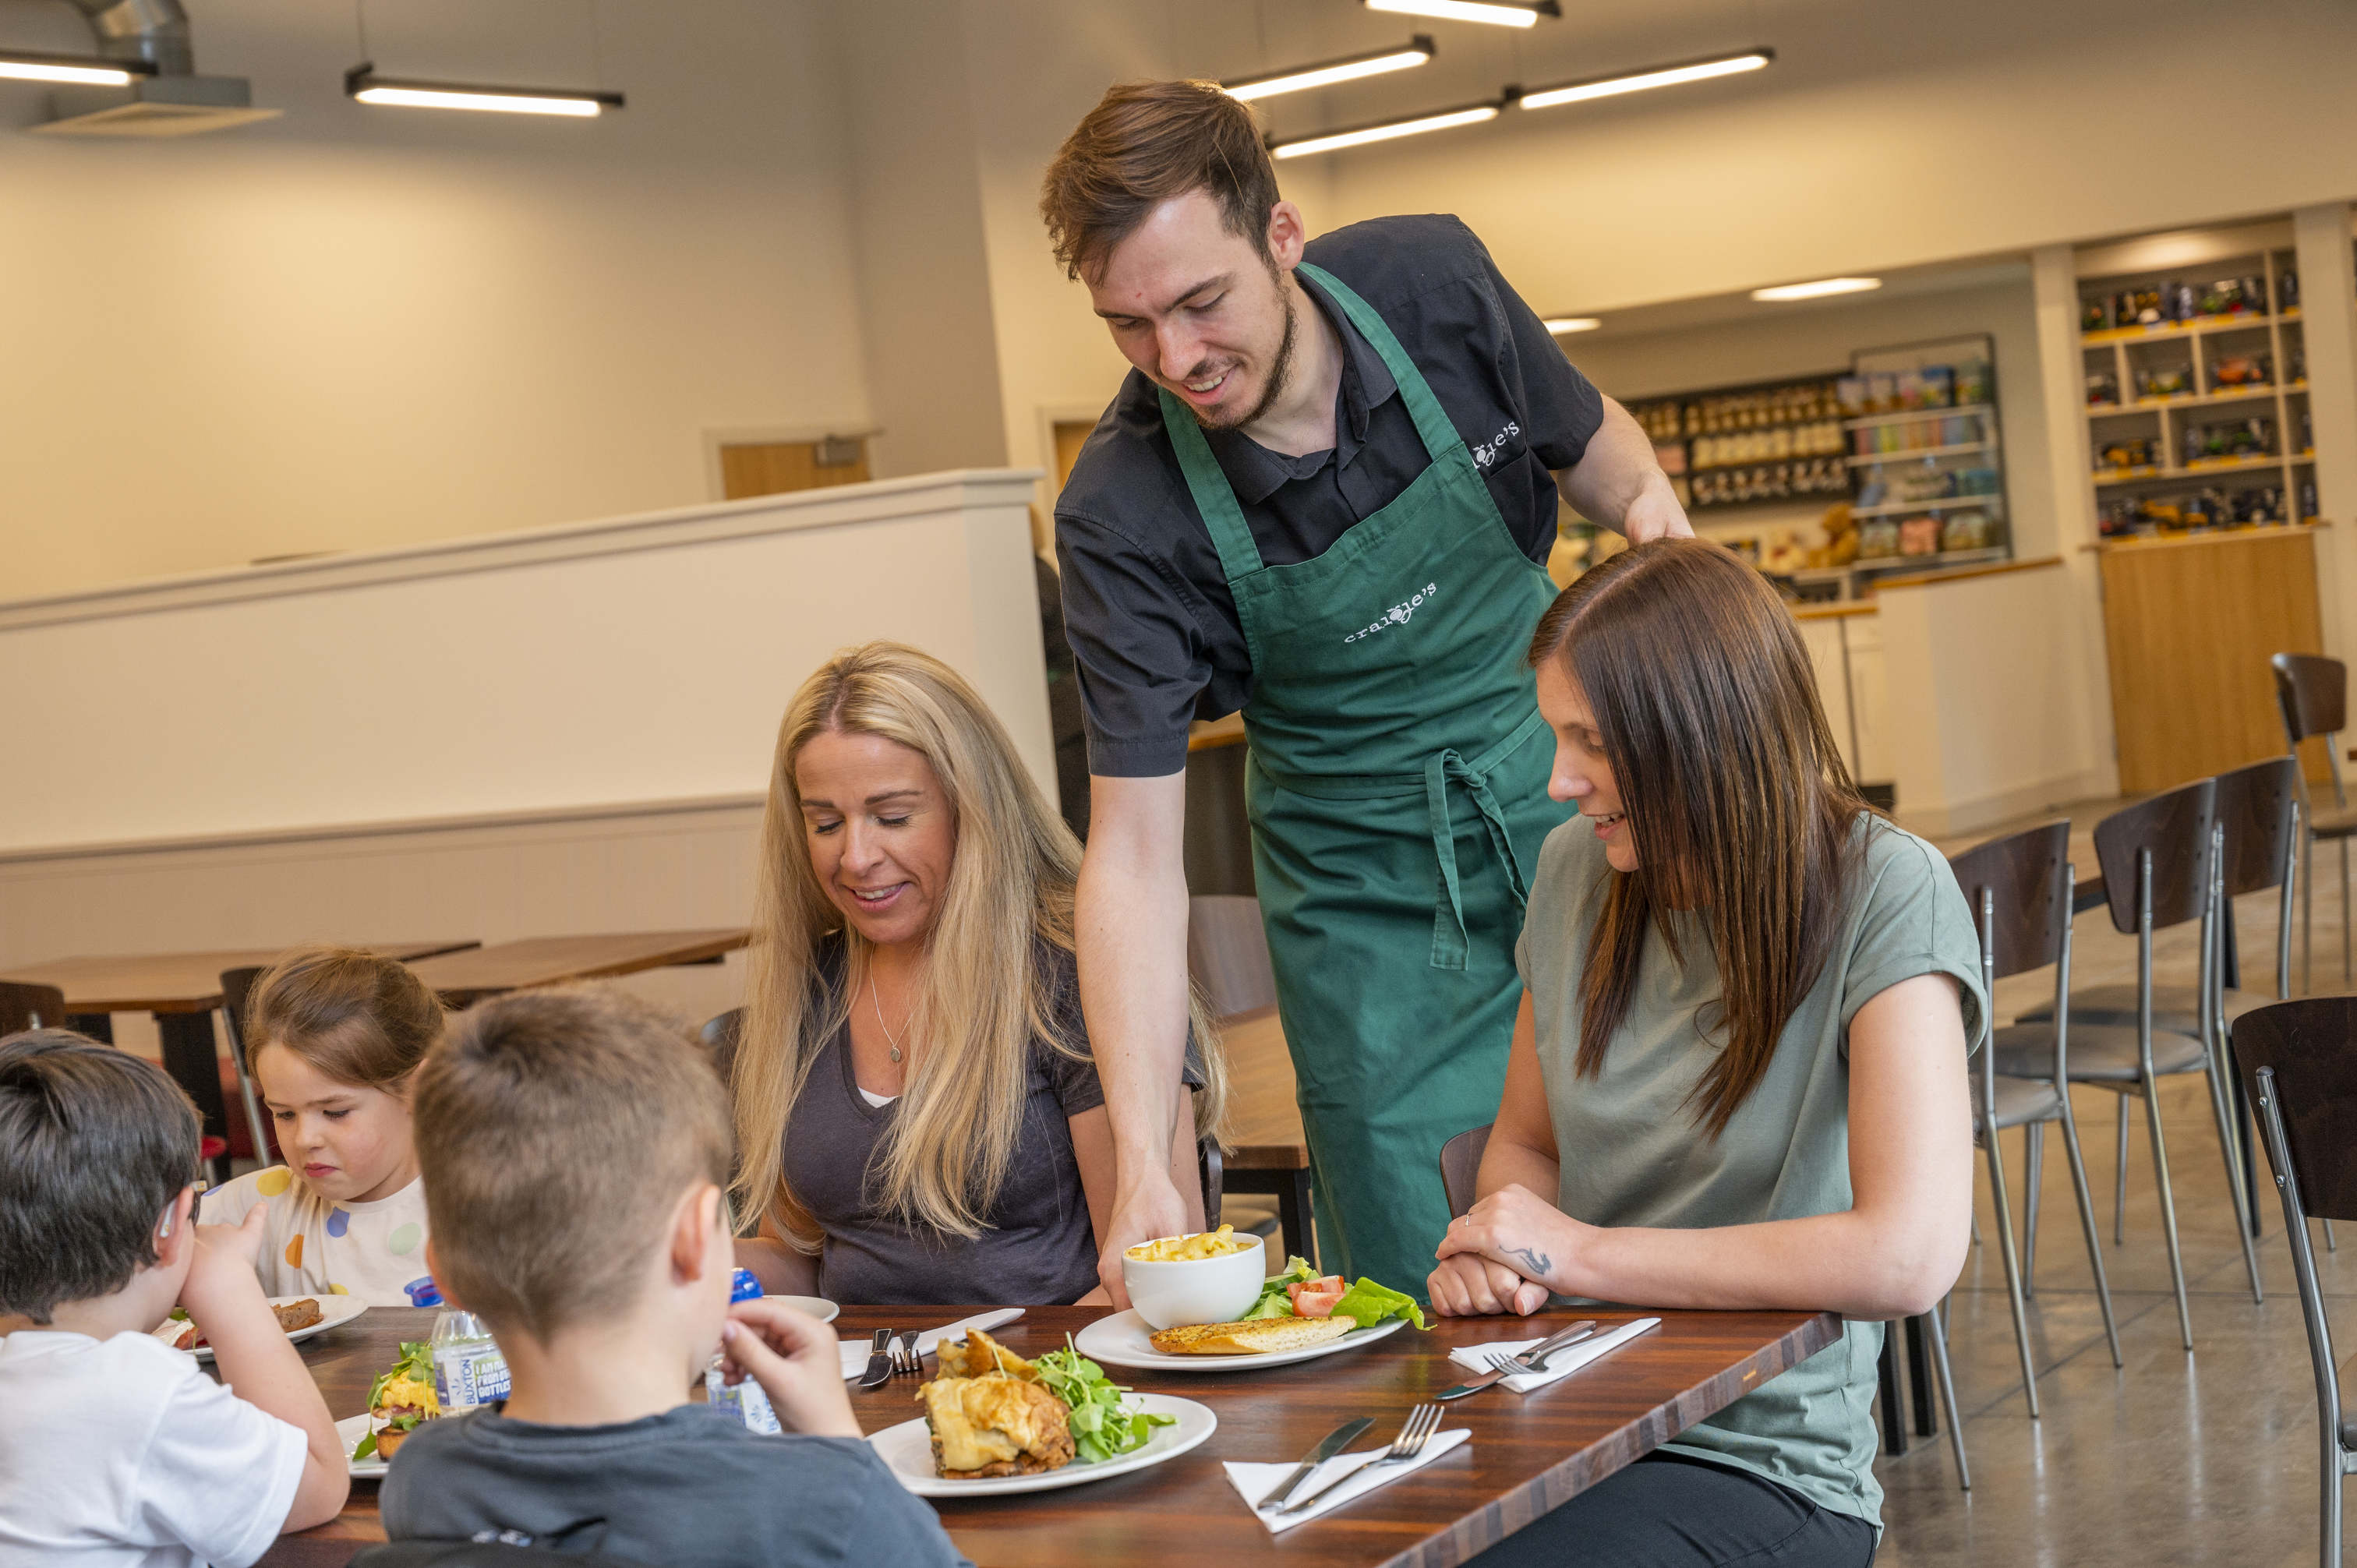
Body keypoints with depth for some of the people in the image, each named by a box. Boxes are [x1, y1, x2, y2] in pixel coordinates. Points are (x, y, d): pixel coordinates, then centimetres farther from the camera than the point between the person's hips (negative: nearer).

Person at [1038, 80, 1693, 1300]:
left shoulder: (1431, 283, -15)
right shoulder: (1122, 515, -22)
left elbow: (1593, 445, 8)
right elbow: (1134, 849, -22)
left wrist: (1652, 512, -16)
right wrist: (1142, 1165, -32)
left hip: (1565, 794, 2)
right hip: (1366, 889, -2)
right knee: (1420, 1303, -3)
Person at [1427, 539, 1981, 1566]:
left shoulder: (1883, 895, -13)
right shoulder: (1578, 868, 5)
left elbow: (1910, 1256, -23)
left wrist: (1585, 1253, -14)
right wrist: (1495, 1254, -4)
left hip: (1764, 1469, -5)